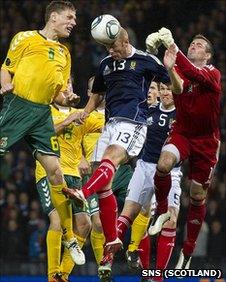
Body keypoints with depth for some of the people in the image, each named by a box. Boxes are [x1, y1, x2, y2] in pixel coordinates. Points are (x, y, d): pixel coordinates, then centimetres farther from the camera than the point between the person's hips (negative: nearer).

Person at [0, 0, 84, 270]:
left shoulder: (64, 52, 20)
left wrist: (66, 98, -2)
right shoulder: (26, 38, 3)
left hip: (42, 113, 5)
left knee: (55, 171, 1)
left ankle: (69, 238, 7)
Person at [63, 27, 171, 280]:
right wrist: (83, 114, 16)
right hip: (110, 124, 7)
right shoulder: (105, 64, 21)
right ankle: (111, 242, 5)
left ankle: (82, 194, -58)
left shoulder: (146, 61, 3)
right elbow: (97, 95, 31)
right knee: (104, 185, 0)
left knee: (110, 159, -33)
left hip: (132, 122, -7)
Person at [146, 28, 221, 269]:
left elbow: (195, 75, -30)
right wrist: (166, 66, -36)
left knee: (197, 197, 6)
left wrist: (173, 47, -40)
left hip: (205, 141, -1)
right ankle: (161, 212, -8)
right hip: (181, 133, 1)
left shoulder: (212, 74, -9)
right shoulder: (178, 70, 2)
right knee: (163, 164, -31)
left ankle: (187, 252, 20)